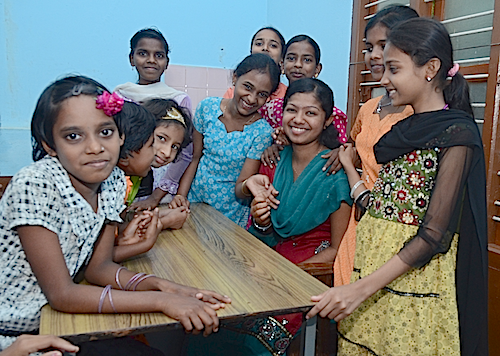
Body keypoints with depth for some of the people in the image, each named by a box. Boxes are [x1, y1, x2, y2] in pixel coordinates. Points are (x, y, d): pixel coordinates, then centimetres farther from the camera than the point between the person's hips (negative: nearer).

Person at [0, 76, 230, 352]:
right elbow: (61, 295, -23)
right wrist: (162, 300, -28)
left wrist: (161, 285, -19)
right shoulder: (34, 186, -25)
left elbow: (98, 266, -2)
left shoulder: (114, 181, -8)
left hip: (58, 321, 5)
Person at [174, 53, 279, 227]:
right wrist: (180, 197, -7)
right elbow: (194, 157, 1)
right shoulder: (208, 107, -7)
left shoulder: (263, 131, -16)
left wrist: (248, 186, -36)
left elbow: (239, 191, -14)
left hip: (229, 215, -2)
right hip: (194, 200, 2)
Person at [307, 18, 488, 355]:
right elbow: (377, 208, 8)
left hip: (412, 281, -7)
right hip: (374, 273, 7)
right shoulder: (405, 129, 11)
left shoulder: (456, 134, -13)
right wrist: (348, 166, 12)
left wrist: (361, 288, -24)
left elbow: (434, 236, -19)